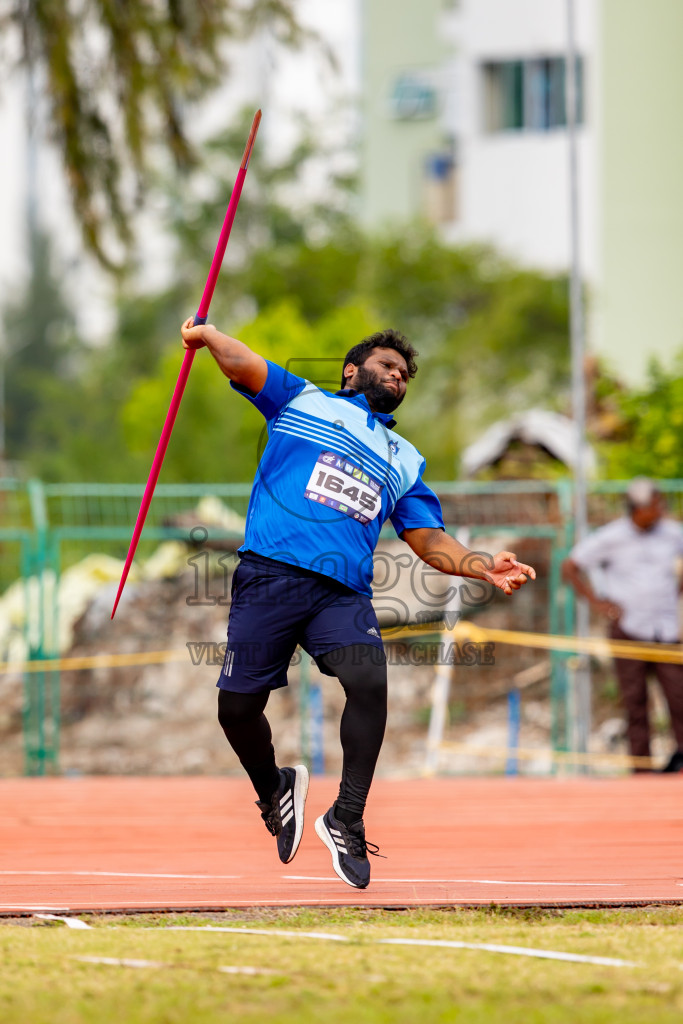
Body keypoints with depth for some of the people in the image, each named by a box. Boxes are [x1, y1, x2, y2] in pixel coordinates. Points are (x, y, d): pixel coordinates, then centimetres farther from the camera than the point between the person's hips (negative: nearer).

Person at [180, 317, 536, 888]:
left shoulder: (405, 460, 28)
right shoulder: (304, 402, 18)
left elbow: (429, 541, 21)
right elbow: (243, 366, 5)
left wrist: (483, 568, 2)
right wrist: (207, 337, -16)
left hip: (343, 593, 2)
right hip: (271, 576, -2)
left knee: (370, 681, -24)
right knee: (237, 707, -5)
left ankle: (346, 820, -12)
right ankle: (274, 789, 27)